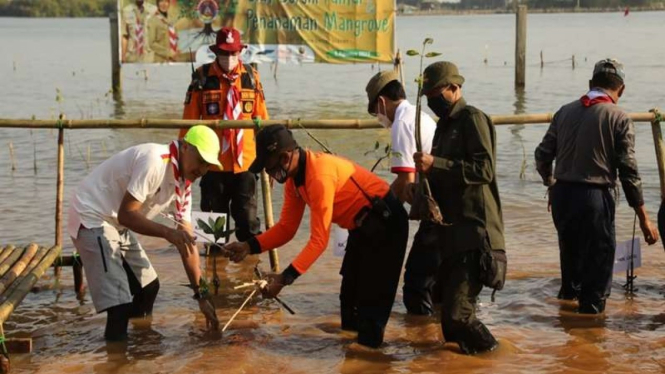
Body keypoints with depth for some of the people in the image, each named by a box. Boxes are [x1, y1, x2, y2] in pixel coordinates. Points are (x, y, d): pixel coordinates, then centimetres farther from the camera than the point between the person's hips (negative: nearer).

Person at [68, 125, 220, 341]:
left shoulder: (184, 184, 1)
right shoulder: (154, 161, -26)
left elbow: (187, 243, 3)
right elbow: (126, 214, -29)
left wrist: (201, 295, 0)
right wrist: (167, 232, -39)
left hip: (117, 224, 10)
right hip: (92, 217, -10)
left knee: (148, 286, 16)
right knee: (119, 300, -17)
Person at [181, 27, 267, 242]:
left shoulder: (251, 77, 2)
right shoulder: (202, 78, -5)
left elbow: (261, 119, 6)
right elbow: (189, 121, -2)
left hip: (245, 162, 1)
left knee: (248, 217, 5)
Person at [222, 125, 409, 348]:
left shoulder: (320, 176, -33)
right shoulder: (293, 176, -4)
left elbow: (319, 240, -32)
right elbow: (287, 227, -1)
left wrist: (286, 278, -35)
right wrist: (250, 246, -13)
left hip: (385, 221, -10)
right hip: (362, 225, 10)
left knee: (371, 297, -8)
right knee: (351, 293, 19)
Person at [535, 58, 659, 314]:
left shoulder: (566, 111, 5)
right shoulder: (619, 119, -8)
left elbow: (542, 155, 7)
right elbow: (629, 172, -10)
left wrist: (552, 185, 27)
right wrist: (643, 218, -6)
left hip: (562, 194, 6)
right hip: (594, 196, -6)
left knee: (570, 248, 27)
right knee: (599, 255, 5)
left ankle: (570, 292, 50)